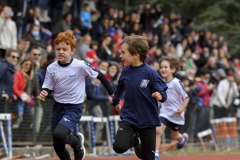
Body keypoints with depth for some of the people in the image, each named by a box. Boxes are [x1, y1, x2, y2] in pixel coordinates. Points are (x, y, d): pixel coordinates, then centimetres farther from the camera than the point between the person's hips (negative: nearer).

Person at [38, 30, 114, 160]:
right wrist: (44, 93, -20)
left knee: (58, 134, -27)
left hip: (74, 108, -5)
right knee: (57, 146, 8)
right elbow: (48, 87, 3)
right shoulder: (51, 68, -4)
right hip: (58, 106, 5)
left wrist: (111, 93, 4)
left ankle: (77, 140, 6)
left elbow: (99, 75, -3)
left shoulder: (81, 66, -14)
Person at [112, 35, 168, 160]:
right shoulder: (125, 71, -2)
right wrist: (115, 101, 35)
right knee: (119, 146, -20)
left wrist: (160, 96, -34)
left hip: (148, 121, -3)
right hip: (128, 118, 3)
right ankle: (134, 139, 14)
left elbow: (163, 95, -12)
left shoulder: (150, 73, -16)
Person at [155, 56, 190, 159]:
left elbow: (186, 98, -13)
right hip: (164, 112, 3)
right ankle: (155, 155, -17)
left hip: (176, 114, -3)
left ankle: (183, 138, 52)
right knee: (158, 130, -21)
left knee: (174, 137, 15)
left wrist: (182, 108, -26)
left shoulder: (176, 83, -18)